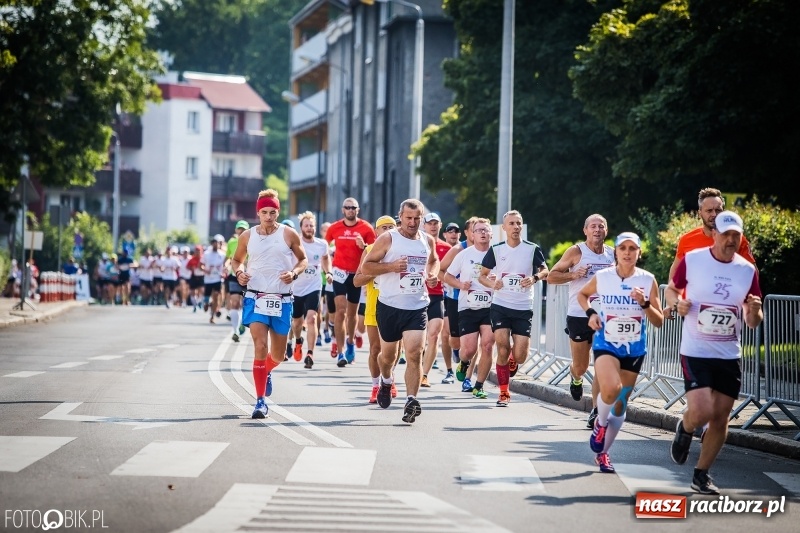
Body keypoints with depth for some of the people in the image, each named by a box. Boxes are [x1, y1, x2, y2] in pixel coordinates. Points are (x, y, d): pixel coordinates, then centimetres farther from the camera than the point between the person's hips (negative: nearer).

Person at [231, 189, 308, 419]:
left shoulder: (288, 234, -1)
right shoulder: (247, 236, 2)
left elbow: (303, 259, 8)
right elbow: (236, 259, 17)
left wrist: (294, 273, -12)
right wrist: (239, 272, -5)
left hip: (282, 299, 1)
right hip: (255, 297, -1)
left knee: (278, 354, 12)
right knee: (260, 347, -15)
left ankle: (266, 372, 49)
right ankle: (260, 401, -9)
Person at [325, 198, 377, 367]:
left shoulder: (366, 228, -3)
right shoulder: (334, 228, 1)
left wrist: (364, 246, -20)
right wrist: (327, 270, 6)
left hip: (358, 274, 1)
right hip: (340, 272, -1)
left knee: (352, 312, 14)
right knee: (341, 310, -13)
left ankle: (350, 342, 40)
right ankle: (341, 352, -13)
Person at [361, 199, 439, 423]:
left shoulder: (428, 240, 8)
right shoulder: (387, 239, -5)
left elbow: (434, 260, 29)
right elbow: (366, 266, -6)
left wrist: (433, 273, 6)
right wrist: (391, 266, -20)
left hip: (417, 307, 1)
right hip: (389, 305, -1)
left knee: (414, 354, -14)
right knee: (388, 354, 14)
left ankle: (411, 401, -15)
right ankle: (386, 381, 47)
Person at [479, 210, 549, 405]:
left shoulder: (532, 249, -2)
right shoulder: (496, 250, 1)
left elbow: (545, 270, 7)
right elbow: (482, 275, 9)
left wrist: (535, 278, -15)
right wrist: (492, 283, -13)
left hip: (523, 309, 0)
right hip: (500, 307, 0)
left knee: (520, 357, -4)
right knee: (502, 350, -8)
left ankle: (513, 361, 34)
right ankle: (504, 393, 6)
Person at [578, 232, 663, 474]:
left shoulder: (648, 280, -5)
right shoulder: (602, 277, -5)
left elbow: (659, 322, -2)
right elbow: (582, 294, 16)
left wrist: (645, 304, -20)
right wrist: (590, 312, -2)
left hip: (635, 350, 2)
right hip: (606, 345, -2)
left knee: (621, 404, 9)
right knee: (611, 388, -29)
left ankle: (602, 453, 26)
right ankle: (600, 423, 3)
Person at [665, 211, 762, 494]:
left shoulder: (748, 270, 2)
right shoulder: (692, 260, -6)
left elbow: (753, 322, 8)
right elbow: (671, 289, 9)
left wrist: (754, 311, -15)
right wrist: (677, 303, -13)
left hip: (729, 356, 3)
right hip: (695, 352, -3)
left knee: (720, 420, 4)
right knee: (701, 412, -18)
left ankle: (701, 474, 21)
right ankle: (684, 429, 19)